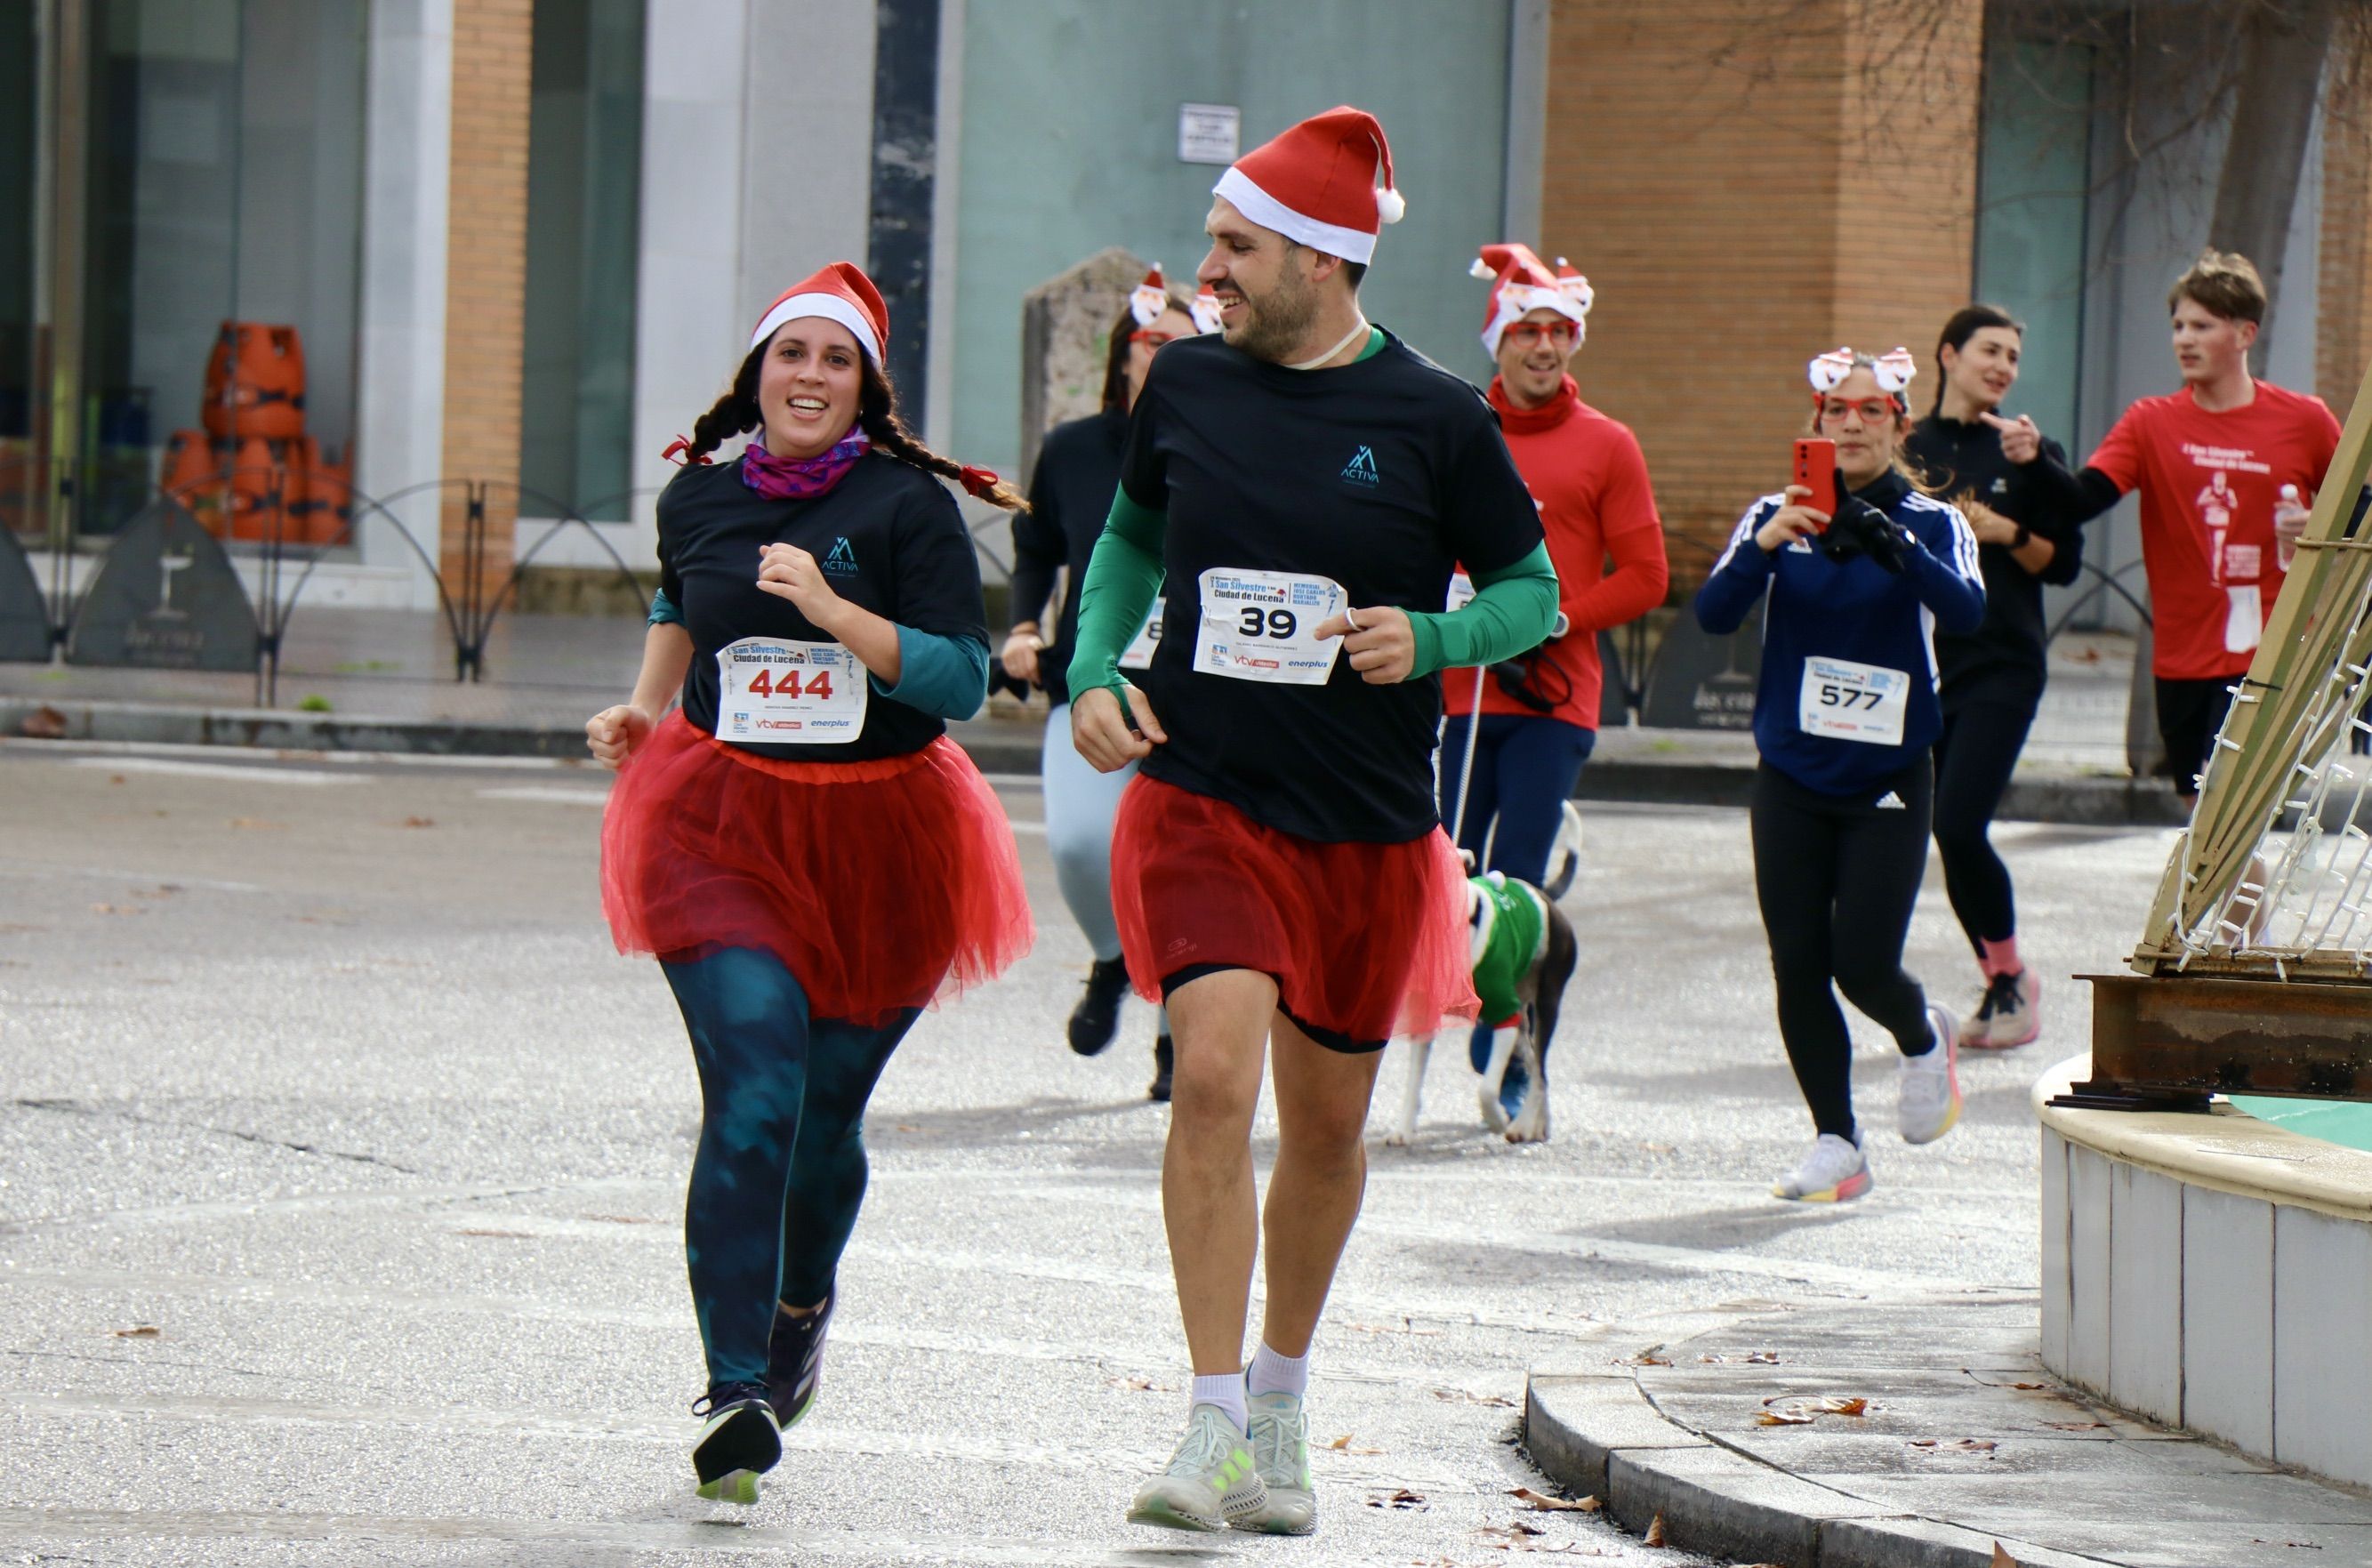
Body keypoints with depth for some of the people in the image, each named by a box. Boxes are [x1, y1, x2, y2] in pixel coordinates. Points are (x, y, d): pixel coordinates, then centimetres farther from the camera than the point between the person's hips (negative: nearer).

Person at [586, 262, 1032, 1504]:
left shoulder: (907, 507, -6)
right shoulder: (700, 493, 5)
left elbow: (964, 679, -13)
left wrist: (835, 612, -22)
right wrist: (642, 709, 13)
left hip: (877, 836, 0)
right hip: (722, 820, 1)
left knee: (828, 1108, 12)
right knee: (752, 1096, -17)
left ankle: (802, 1305, 45)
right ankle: (735, 1390, -20)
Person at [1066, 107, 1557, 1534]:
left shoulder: (1436, 420, -5)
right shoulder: (1187, 386, 2)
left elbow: (1533, 591, 4)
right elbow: (1131, 536, 19)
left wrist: (1431, 641, -15)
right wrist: (1095, 675, 3)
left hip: (1370, 827, 0)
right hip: (1202, 796, 0)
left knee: (1330, 1124, 13)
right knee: (1215, 1072, -20)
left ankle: (1282, 1406, 36)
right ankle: (1215, 1431, -17)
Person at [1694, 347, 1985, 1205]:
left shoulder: (1931, 524, -1)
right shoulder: (1777, 517, 2)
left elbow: (1965, 612, -20)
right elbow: (1714, 612, -11)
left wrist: (1895, 547, -36)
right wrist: (1765, 547, -29)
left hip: (1887, 780, -2)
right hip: (1792, 778, 2)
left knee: (1864, 966, -9)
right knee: (1799, 969, 0)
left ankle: (1923, 1039, 25)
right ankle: (1836, 1144, 12)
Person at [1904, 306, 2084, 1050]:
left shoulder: (2028, 452, 3)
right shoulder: (1905, 450, 9)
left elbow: (2063, 563, 2)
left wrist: (2007, 533, -14)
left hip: (2000, 668, -3)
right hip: (1921, 664, 3)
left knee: (1960, 827, -16)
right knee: (1948, 835, 3)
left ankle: (2011, 975, 2)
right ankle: (2001, 985, 16)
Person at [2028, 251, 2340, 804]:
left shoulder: (2304, 421, 1)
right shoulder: (2152, 423, 3)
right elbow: (2084, 498, -12)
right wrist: (2036, 461, -32)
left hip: (2265, 656, -3)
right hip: (2181, 660, 3)